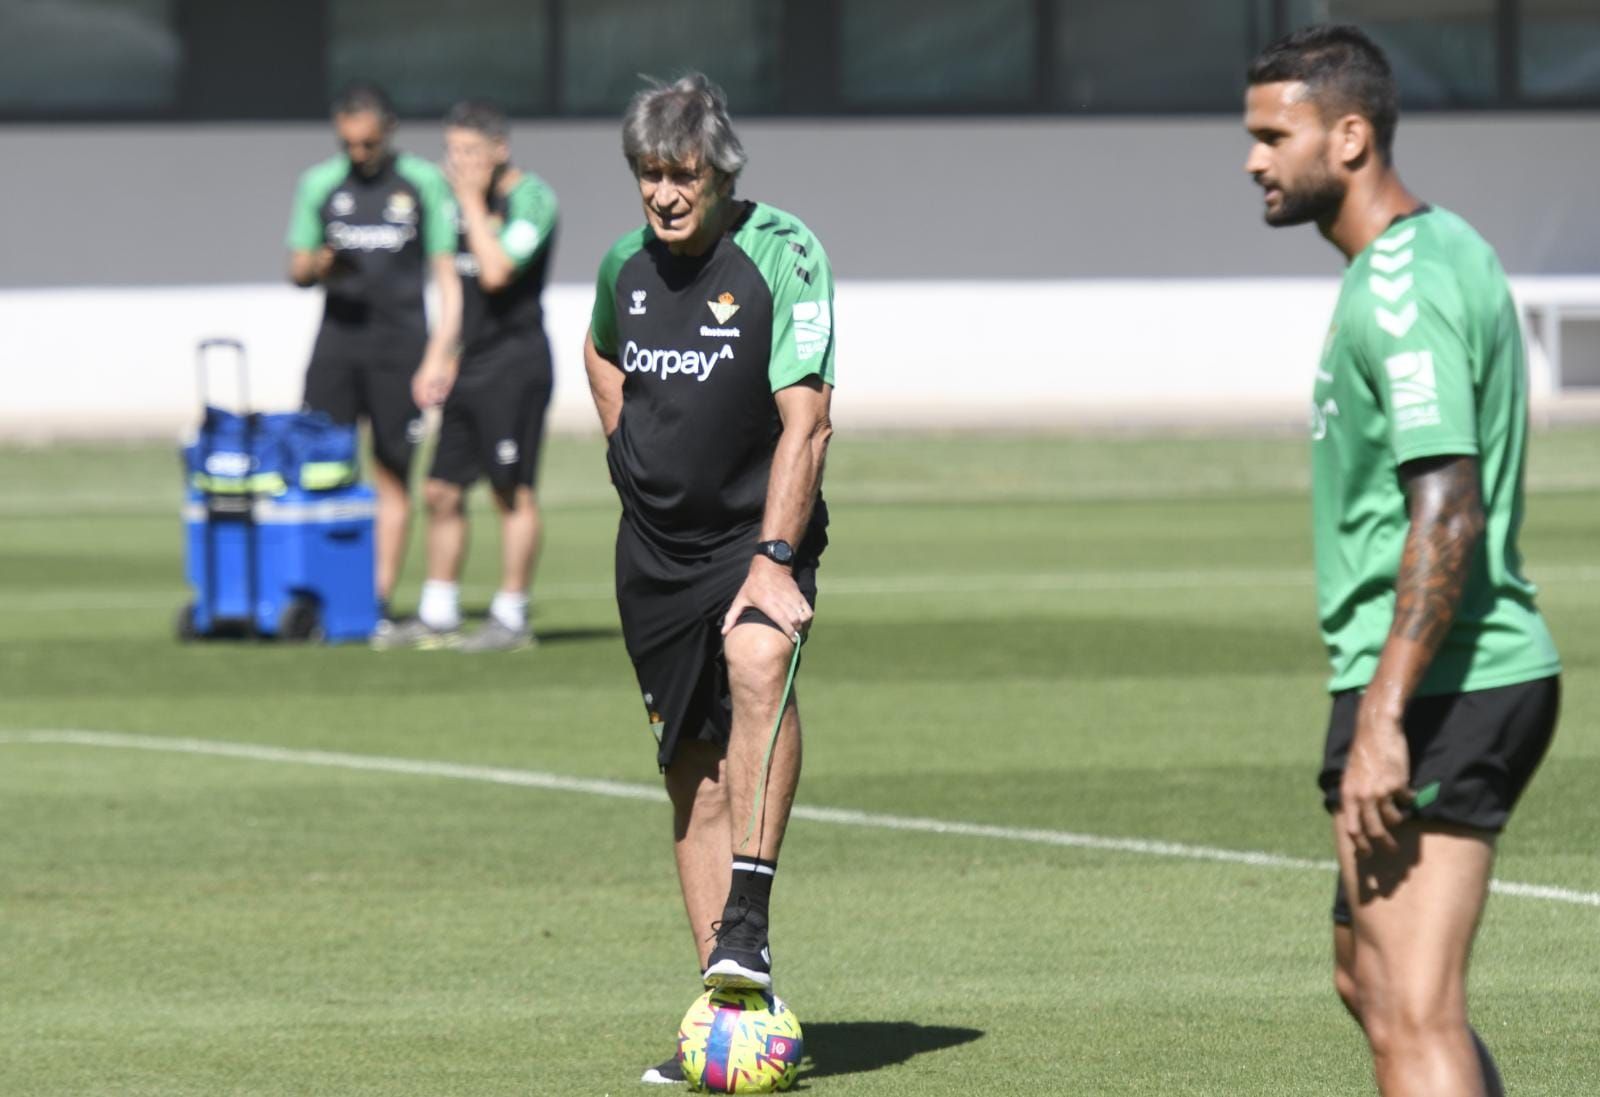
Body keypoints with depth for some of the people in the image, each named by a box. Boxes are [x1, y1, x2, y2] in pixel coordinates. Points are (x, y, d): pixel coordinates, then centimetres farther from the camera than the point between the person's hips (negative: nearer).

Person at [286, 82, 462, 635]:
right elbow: (297, 270, 13)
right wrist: (319, 266, -12)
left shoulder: (423, 183, 2)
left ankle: (379, 603, 2)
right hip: (338, 338, 2)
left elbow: (448, 277, 2)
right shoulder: (319, 184, 8)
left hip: (401, 343, -2)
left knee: (393, 476, 0)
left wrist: (439, 357, -7)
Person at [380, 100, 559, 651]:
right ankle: (437, 616, 15)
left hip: (513, 361, -8)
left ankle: (512, 617, 0)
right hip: (469, 366, 8)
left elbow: (496, 271, -23)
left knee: (512, 491, -5)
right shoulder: (463, 199, 15)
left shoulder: (530, 198, -10)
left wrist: (473, 200, -14)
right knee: (442, 491, 8)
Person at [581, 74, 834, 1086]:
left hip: (758, 529, -6)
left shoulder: (782, 254, -13)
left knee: (759, 665, -35)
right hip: (655, 541, 6)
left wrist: (774, 560, -27)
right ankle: (730, 1005, 11)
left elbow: (805, 422, -19)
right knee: (694, 769, 6)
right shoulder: (626, 263, 4)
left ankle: (747, 921, -36)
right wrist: (628, 445, 12)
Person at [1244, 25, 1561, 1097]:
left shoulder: (1401, 289, -17)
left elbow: (1445, 519, -24)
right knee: (1370, 979, 20)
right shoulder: (1446, 251, 16)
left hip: (1438, 689, -11)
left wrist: (1383, 720, -27)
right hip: (1501, 675, 11)